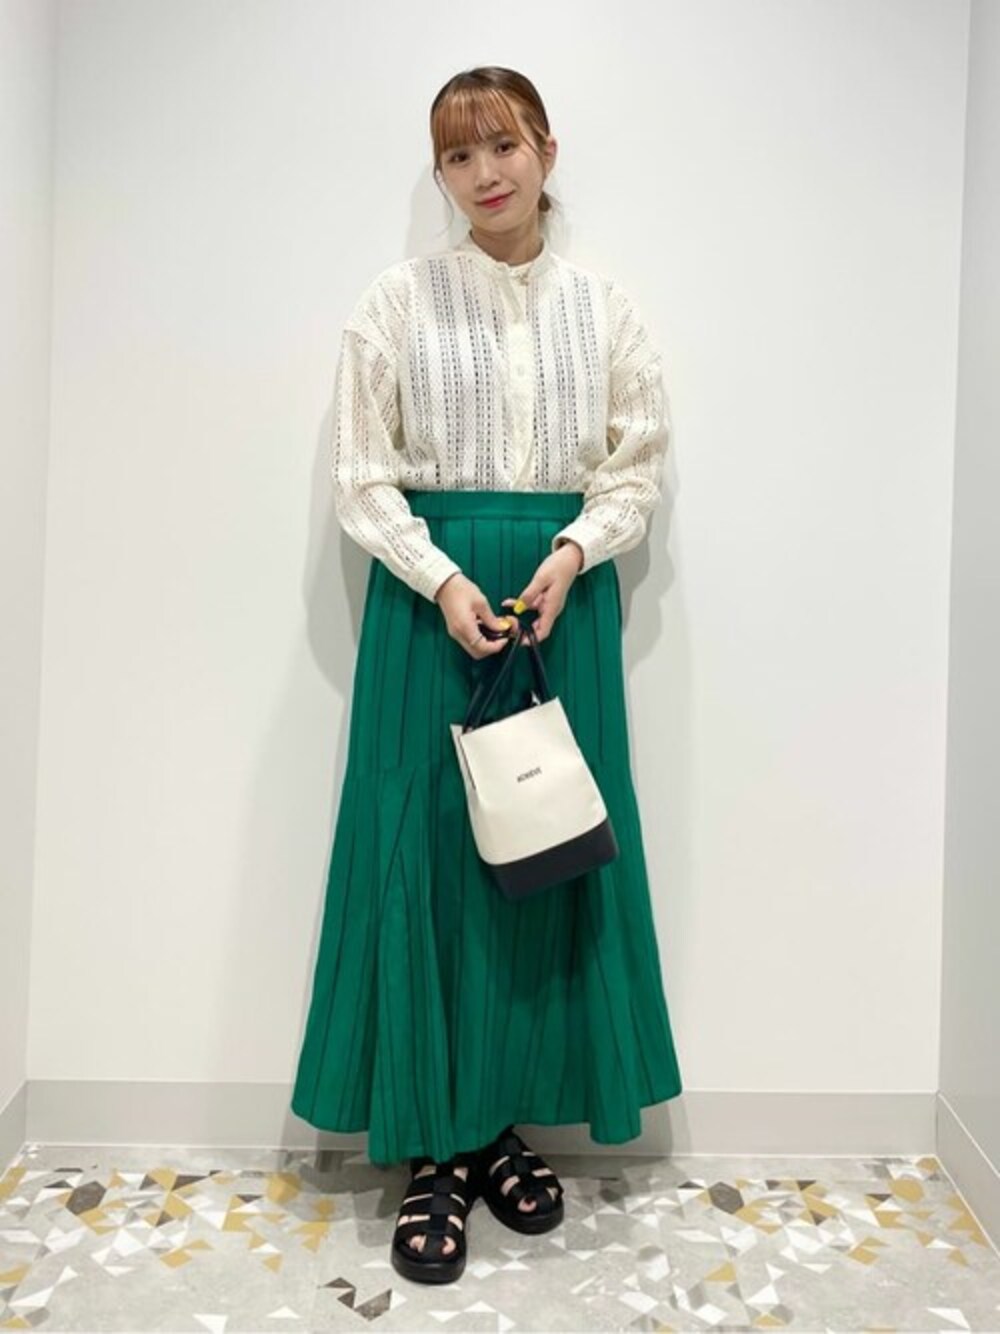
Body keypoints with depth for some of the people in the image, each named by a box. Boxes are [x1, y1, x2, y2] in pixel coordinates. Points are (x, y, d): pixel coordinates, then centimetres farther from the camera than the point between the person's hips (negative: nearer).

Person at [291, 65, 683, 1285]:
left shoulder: (605, 308, 8)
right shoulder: (398, 300, 3)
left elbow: (635, 469, 6)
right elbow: (362, 475, -1)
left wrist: (572, 554, -12)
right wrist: (444, 579, -14)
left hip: (567, 592, 2)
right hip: (431, 590, -2)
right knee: (422, 851, -2)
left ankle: (508, 1123, 21)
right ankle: (432, 1145, 12)